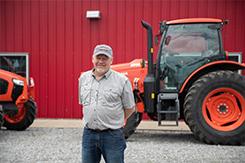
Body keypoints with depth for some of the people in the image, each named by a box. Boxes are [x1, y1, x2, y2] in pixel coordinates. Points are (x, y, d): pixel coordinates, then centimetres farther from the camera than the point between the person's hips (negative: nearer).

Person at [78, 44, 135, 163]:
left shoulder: (122, 80, -7)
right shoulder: (83, 78, 7)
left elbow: (130, 108, 0)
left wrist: (115, 120, 8)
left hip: (112, 135, -4)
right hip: (89, 134, 4)